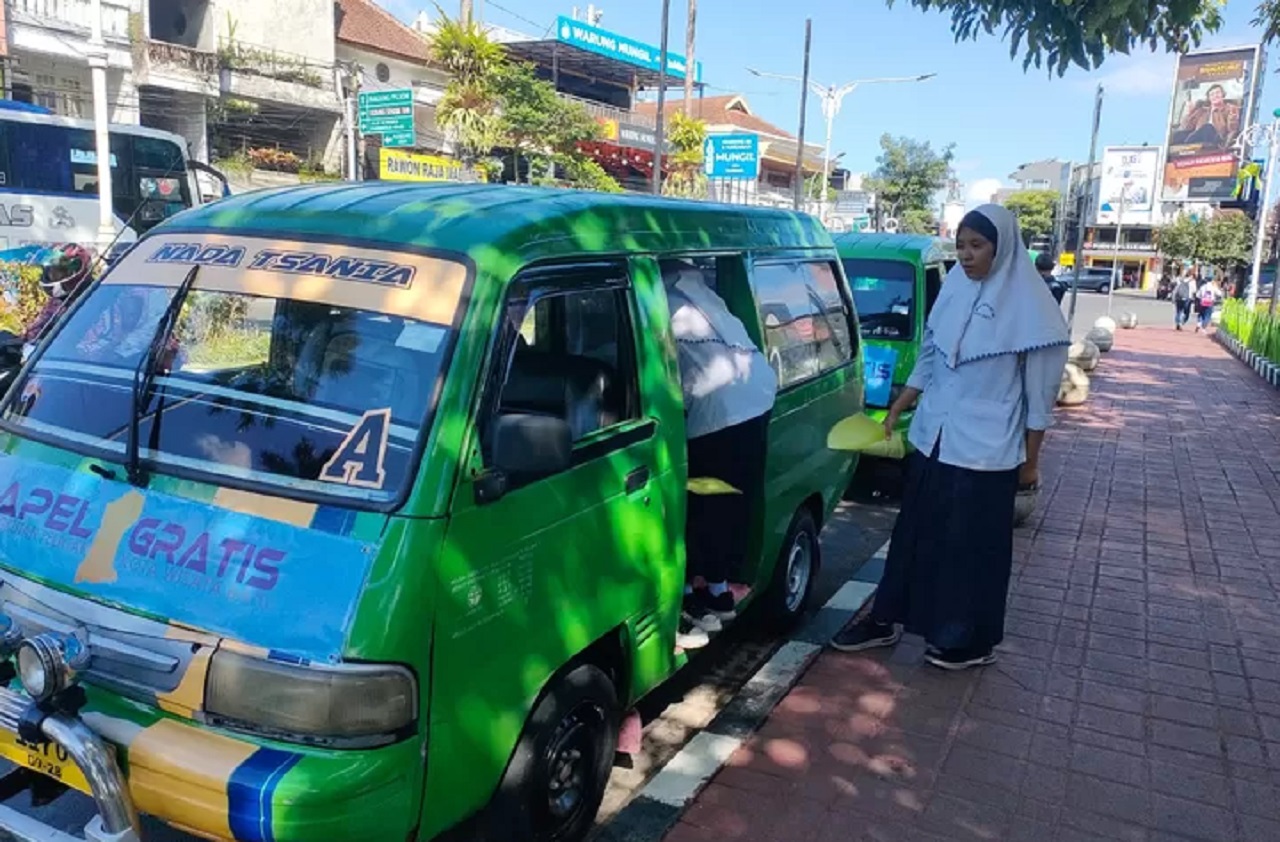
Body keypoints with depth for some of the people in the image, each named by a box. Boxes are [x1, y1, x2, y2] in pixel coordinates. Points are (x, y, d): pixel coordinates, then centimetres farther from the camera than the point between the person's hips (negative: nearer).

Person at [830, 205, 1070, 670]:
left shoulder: (1029, 307, -13)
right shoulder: (953, 288, 3)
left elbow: (1039, 394, -7)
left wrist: (1031, 460, -5)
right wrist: (895, 411, 10)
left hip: (986, 451, -5)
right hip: (931, 439, 5)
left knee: (973, 546, 7)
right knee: (915, 533, 15)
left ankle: (973, 642, 25)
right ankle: (885, 619, 29)